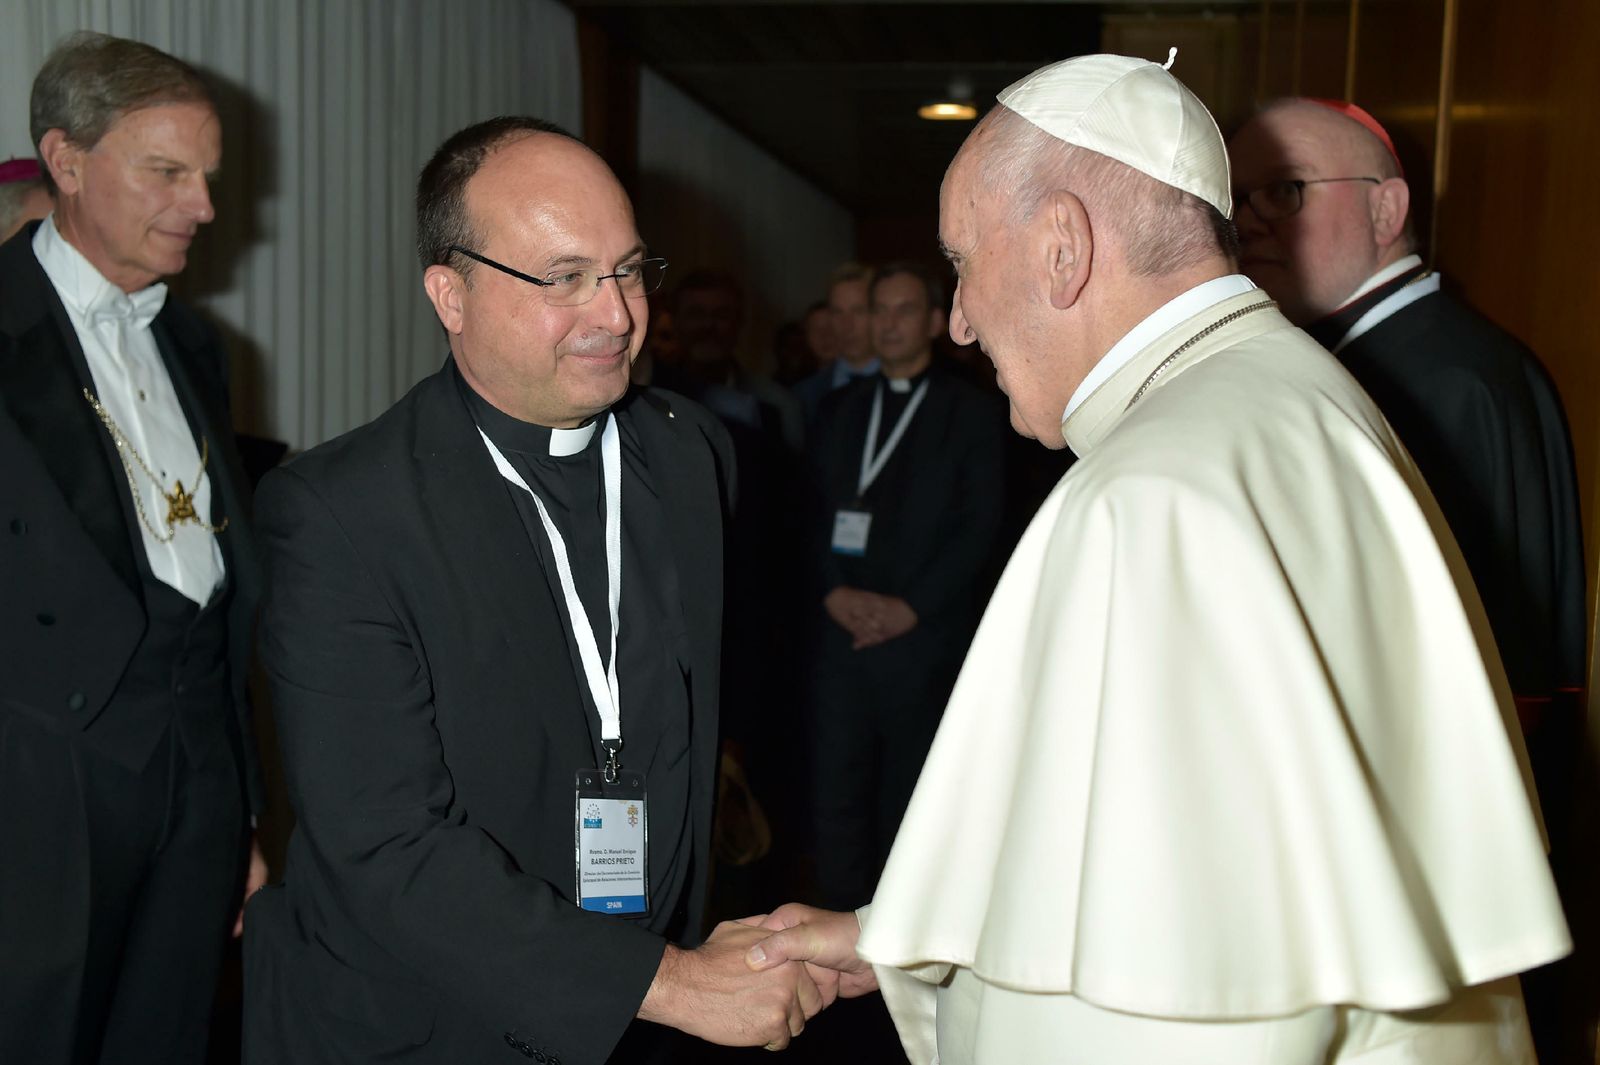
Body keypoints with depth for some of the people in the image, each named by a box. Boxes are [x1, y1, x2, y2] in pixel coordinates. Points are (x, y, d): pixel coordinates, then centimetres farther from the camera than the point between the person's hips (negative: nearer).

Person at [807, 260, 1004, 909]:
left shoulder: (972, 413, 4)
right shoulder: (839, 410, 16)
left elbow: (979, 527, -4)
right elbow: (816, 511, 12)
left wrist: (910, 607, -10)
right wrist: (834, 592, -4)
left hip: (924, 634, -3)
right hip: (844, 630, 3)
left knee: (909, 796, 4)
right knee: (836, 790, -1)